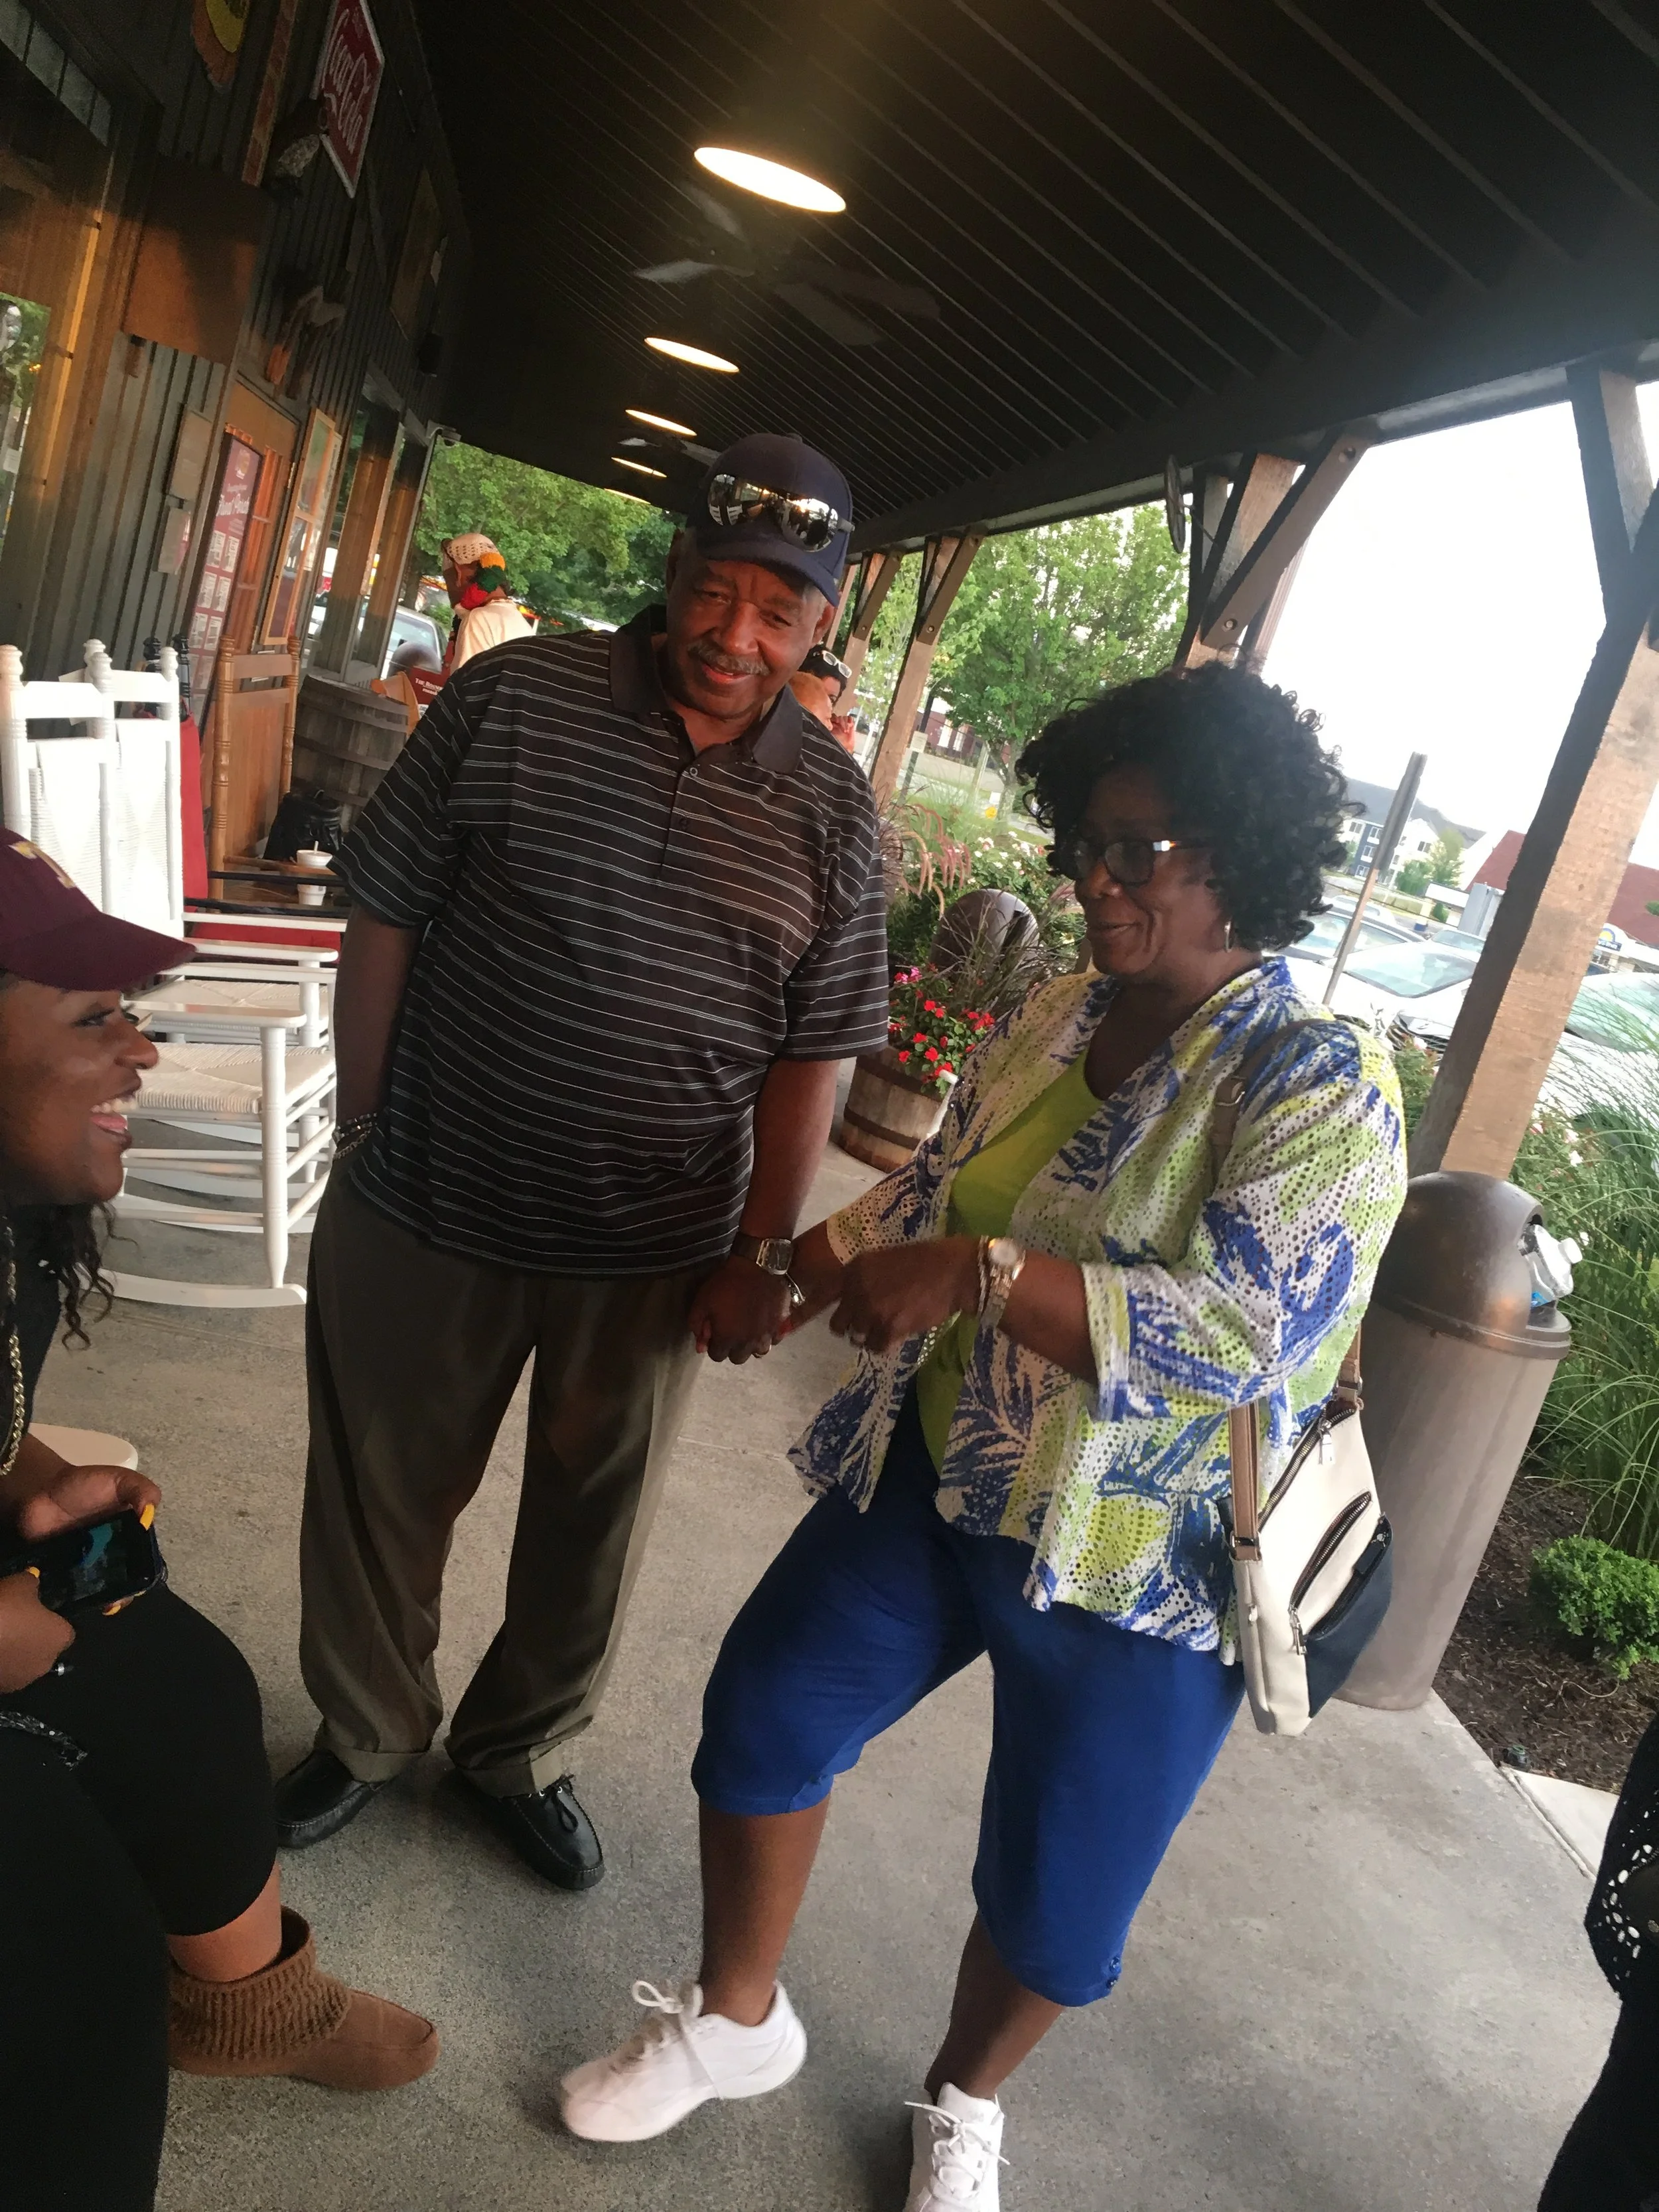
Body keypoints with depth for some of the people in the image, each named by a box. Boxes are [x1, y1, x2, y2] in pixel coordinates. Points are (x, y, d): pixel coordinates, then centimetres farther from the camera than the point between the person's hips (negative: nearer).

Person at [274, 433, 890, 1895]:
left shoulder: (834, 811, -4)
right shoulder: (515, 696, -8)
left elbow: (809, 1053, 0)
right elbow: (385, 919, -4)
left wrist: (762, 1252, -3)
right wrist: (364, 1142, -3)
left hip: (655, 1253, 1)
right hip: (426, 1213, 0)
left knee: (594, 1527, 19)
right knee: (379, 1495, 18)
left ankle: (518, 1752, 47)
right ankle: (366, 1733, 47)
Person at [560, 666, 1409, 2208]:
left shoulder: (1320, 1083, -18)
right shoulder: (1054, 1018, 1)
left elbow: (1245, 1334, -29)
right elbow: (933, 1189, 11)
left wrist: (977, 1271, -34)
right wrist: (828, 1253, -9)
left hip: (1135, 1574, -5)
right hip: (934, 1482, 5)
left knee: (1056, 1902, 12)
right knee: (764, 1706, 10)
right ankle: (735, 2020, 38)